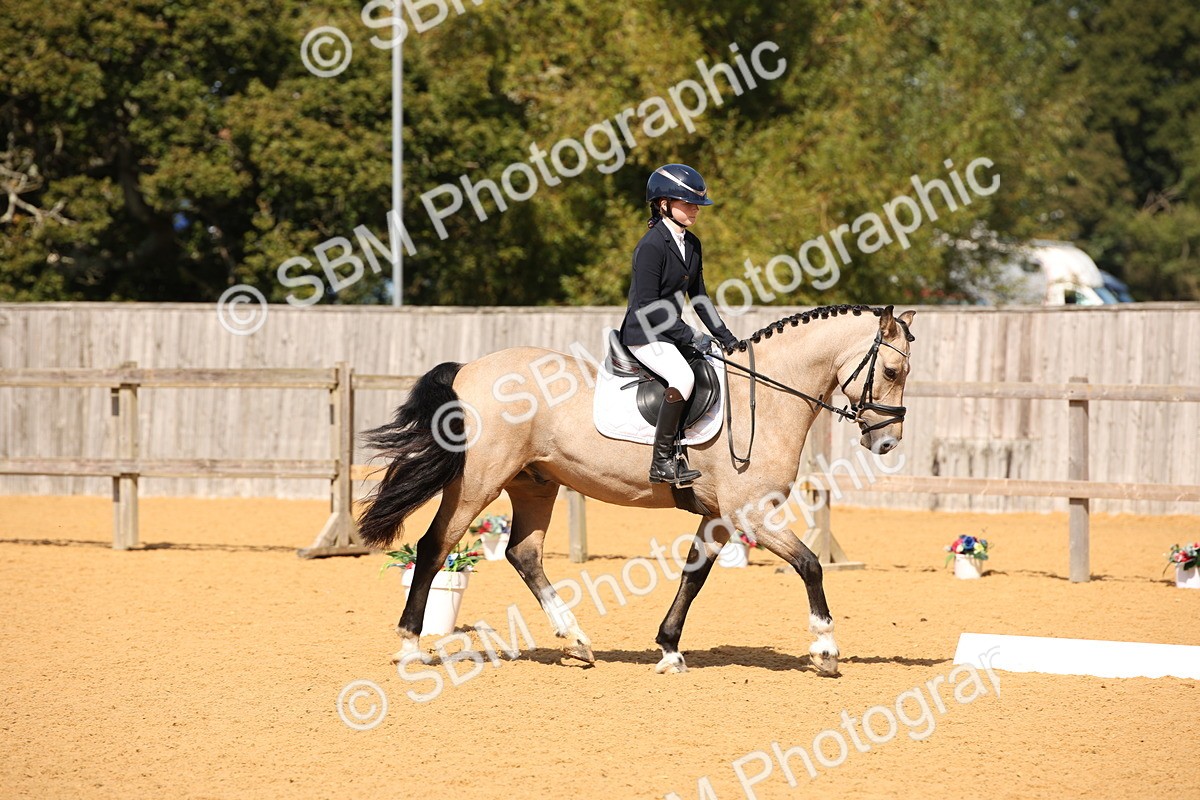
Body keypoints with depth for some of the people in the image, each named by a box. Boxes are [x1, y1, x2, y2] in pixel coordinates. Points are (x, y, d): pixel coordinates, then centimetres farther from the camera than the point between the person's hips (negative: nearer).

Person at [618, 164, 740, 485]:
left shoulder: (692, 245, 10)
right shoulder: (651, 246, -17)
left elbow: (698, 297, 18)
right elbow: (647, 306, -20)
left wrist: (725, 337, 10)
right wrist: (689, 336, -21)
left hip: (671, 332, 9)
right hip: (644, 334, -9)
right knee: (683, 377, -32)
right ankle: (662, 462, -29)